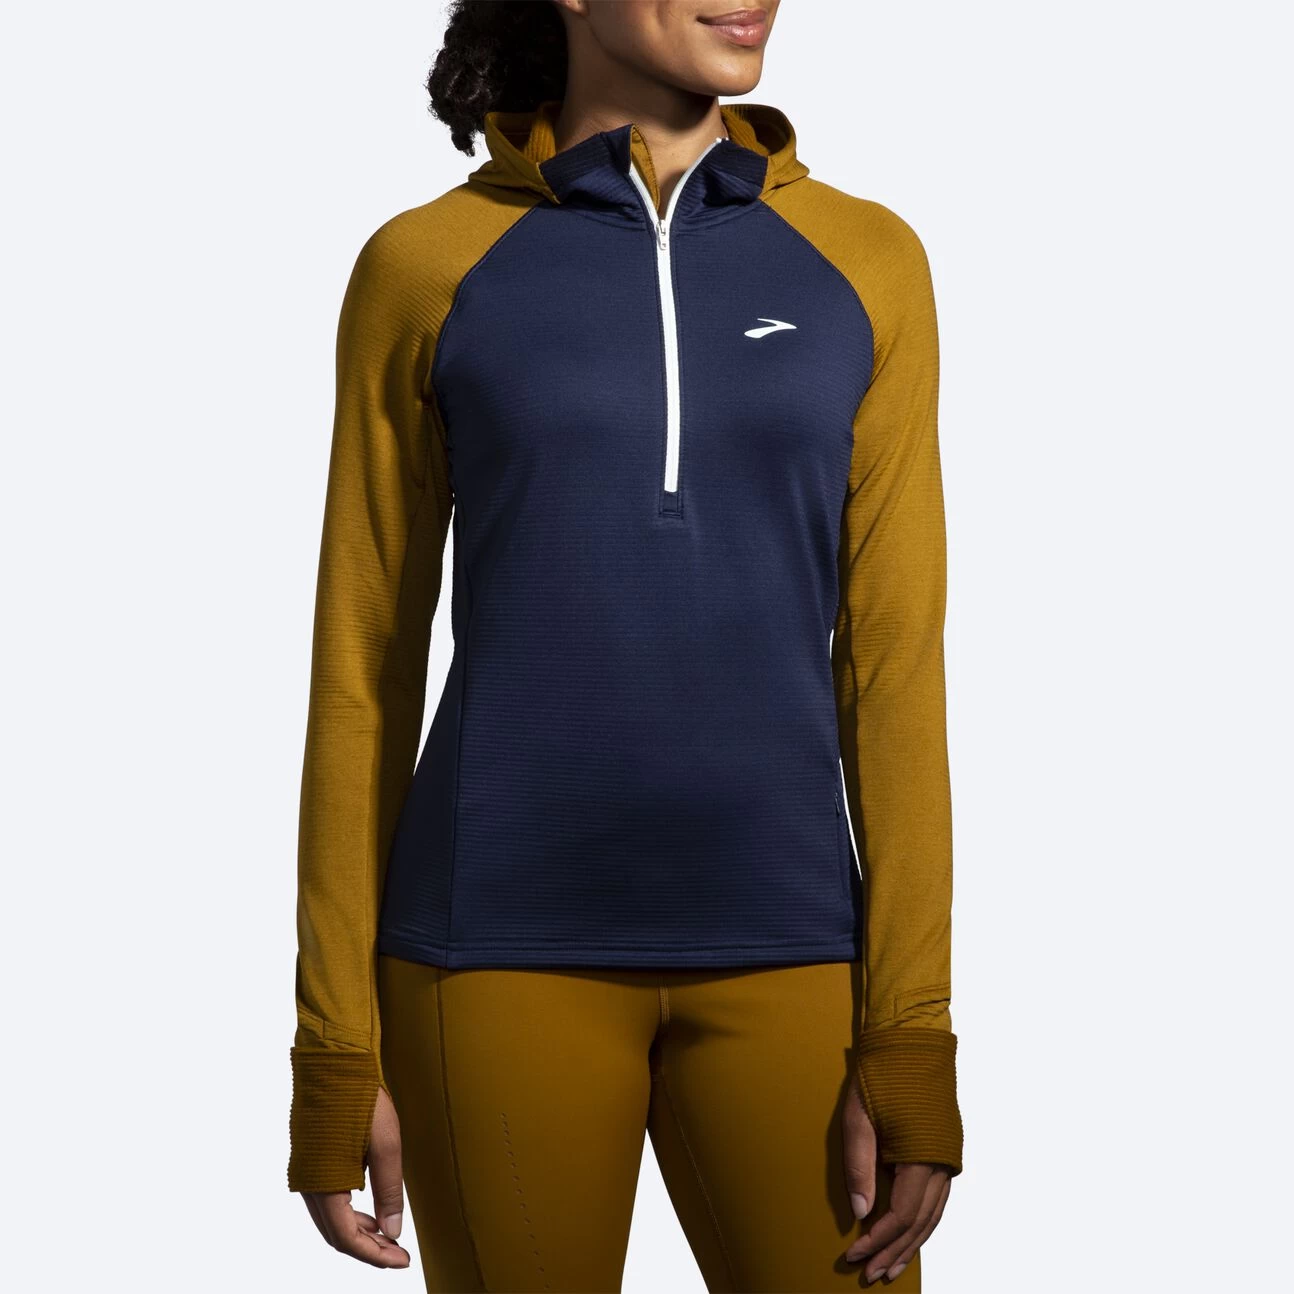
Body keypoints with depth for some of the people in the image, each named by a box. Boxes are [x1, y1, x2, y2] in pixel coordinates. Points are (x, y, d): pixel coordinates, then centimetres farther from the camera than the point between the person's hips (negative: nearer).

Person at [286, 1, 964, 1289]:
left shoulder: (865, 264, 6)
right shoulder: (420, 269, 2)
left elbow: (893, 659, 2)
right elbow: (363, 671, 3)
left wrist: (911, 1042, -5)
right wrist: (335, 1053, 0)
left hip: (774, 955, 2)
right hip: (509, 949, -1)